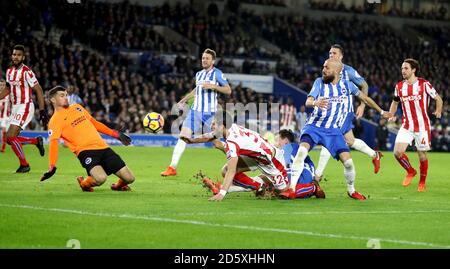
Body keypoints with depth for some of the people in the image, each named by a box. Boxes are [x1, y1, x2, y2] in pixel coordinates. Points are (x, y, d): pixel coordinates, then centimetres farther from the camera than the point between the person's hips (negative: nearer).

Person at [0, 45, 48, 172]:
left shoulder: (27, 72, -16)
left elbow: (39, 90, -15)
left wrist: (42, 111, -18)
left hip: (25, 107, -8)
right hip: (15, 108, 8)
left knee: (11, 136, -14)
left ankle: (24, 165, 1)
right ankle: (37, 141, 26)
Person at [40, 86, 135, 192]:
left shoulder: (77, 107, 20)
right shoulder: (55, 120, 0)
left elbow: (94, 123, 29)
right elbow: (53, 143, -11)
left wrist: (115, 134, 24)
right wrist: (52, 167, -24)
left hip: (102, 147, 6)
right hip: (85, 150, -6)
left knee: (129, 178, -4)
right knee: (100, 178, -33)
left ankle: (118, 185, 31)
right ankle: (84, 183, 1)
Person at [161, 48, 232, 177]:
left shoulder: (217, 73, -3)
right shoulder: (199, 74, 14)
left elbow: (228, 90, -9)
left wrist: (213, 86, -21)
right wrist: (183, 101, 33)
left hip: (210, 113, -4)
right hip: (195, 111, 5)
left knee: (216, 141, 0)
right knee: (183, 135, -10)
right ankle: (172, 167, -11)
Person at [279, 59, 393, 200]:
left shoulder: (346, 85, 1)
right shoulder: (319, 82, -4)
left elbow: (364, 97, 15)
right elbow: (308, 101, -16)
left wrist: (381, 112, 22)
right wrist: (315, 103, -41)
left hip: (333, 130, 1)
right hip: (314, 126, -1)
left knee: (348, 161, -9)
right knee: (302, 151, -27)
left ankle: (351, 190, 19)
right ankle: (291, 189, -23)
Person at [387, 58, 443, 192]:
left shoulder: (424, 84, -7)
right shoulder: (399, 86, 5)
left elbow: (438, 98, 2)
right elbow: (395, 102, 19)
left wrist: (438, 111, -9)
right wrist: (391, 115, 6)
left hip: (422, 126, -3)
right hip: (406, 126, 3)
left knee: (422, 155, 3)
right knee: (397, 152, -13)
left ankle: (422, 182, 24)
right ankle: (410, 171, 14)